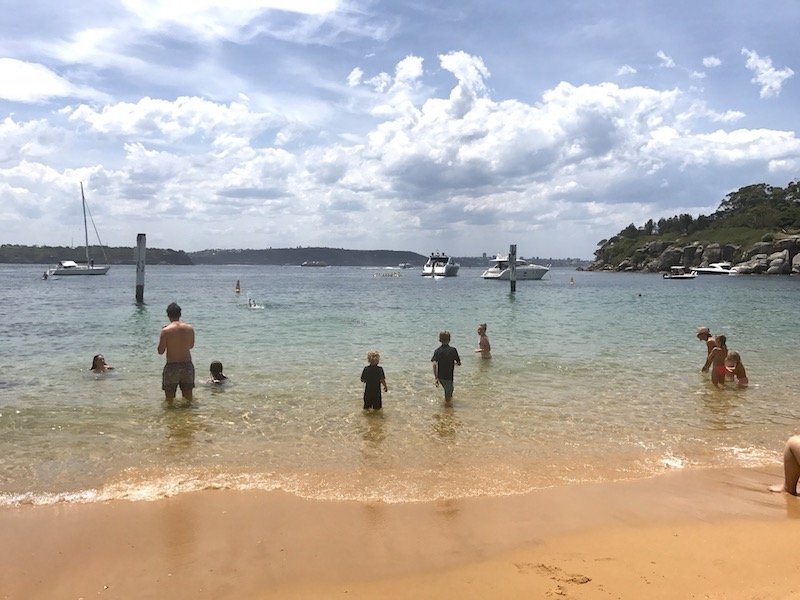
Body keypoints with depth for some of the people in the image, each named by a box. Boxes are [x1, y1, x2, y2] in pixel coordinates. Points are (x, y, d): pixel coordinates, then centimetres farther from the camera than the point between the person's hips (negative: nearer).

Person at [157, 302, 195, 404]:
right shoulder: (190, 328, -2)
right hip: (187, 365, 3)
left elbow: (160, 351, -6)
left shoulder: (166, 330, -13)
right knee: (188, 397, 18)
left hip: (172, 366, -3)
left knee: (169, 398, 12)